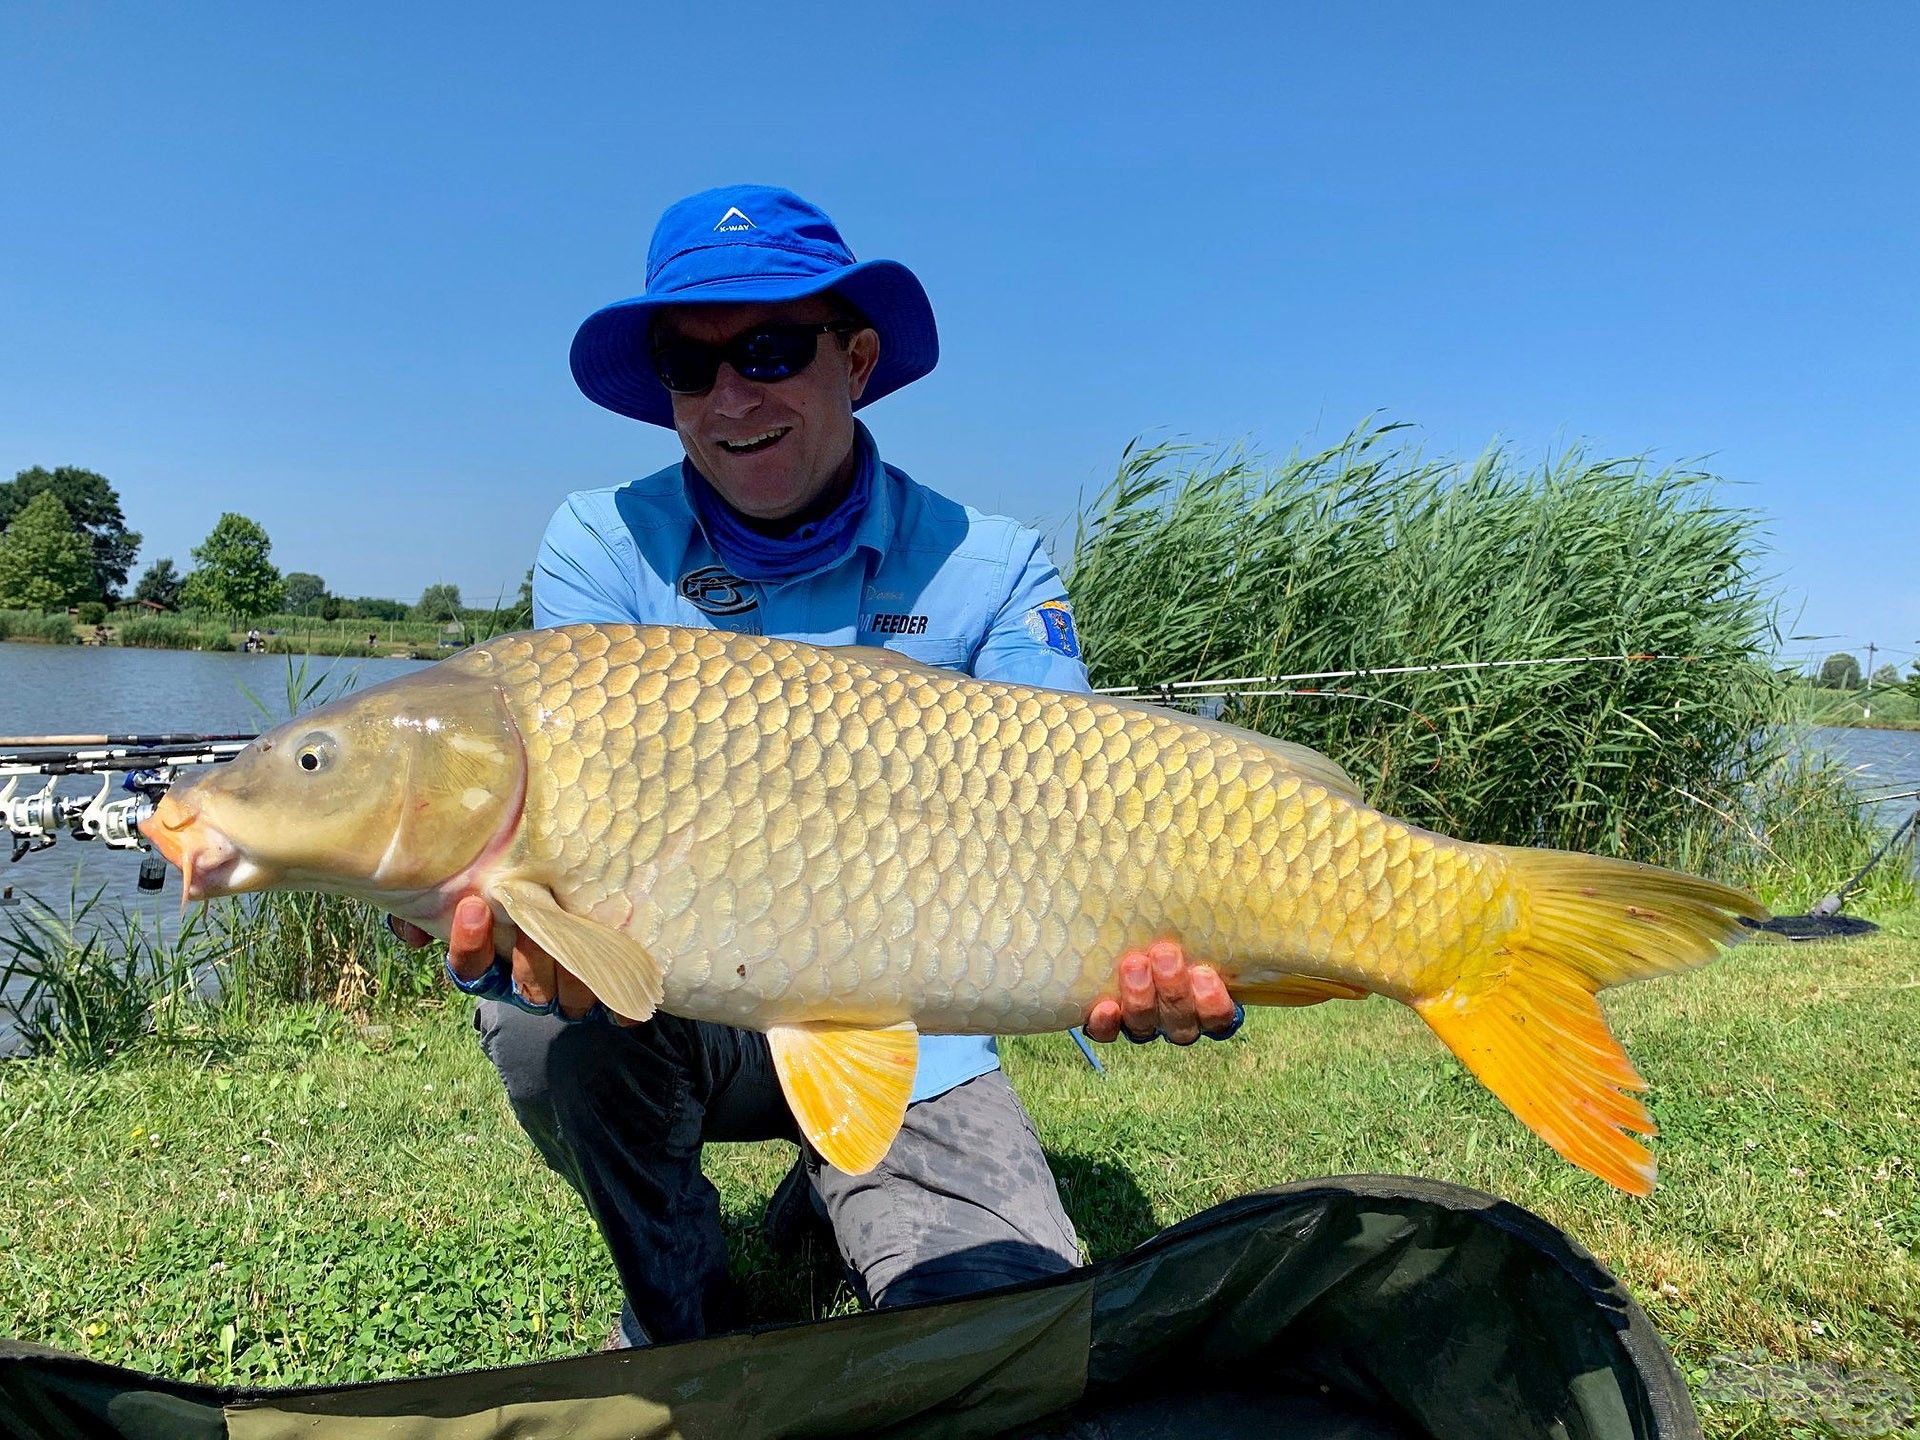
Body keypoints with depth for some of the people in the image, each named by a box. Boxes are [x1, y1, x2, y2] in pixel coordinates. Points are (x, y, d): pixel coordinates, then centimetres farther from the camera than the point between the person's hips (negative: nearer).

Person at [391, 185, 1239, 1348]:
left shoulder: (990, 571, -9)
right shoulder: (601, 546, -7)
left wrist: (1151, 969, -42)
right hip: (678, 1020, 1)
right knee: (543, 1018, -31)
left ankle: (834, 1201, 22)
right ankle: (679, 1318, 2)